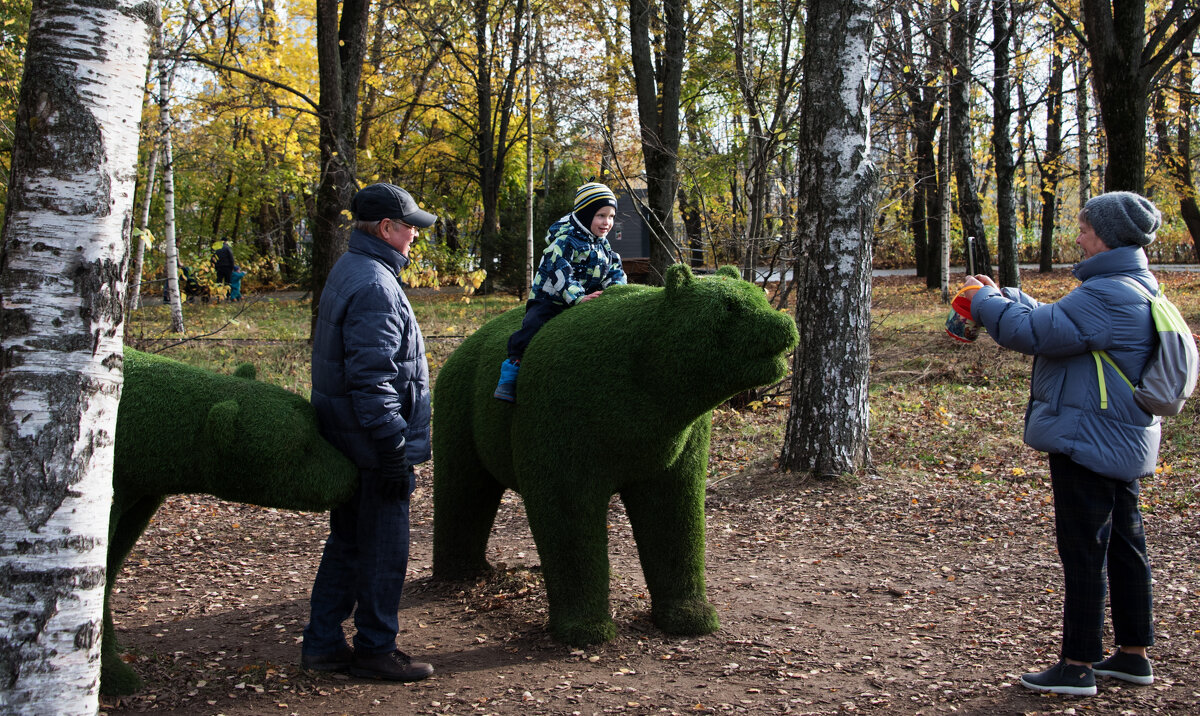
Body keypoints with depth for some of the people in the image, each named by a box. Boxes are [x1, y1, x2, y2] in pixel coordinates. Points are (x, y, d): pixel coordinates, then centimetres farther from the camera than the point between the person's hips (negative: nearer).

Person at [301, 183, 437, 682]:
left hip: (347, 440, 11)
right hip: (371, 445, -11)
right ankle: (375, 649, 14)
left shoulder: (349, 272, 14)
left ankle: (323, 644, 26)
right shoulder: (374, 286, -20)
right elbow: (373, 379, -25)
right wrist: (393, 449, -21)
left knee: (347, 543, 17)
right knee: (382, 549, 2)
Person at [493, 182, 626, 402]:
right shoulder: (566, 240, -15)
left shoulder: (602, 244, 11)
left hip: (585, 298, 7)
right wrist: (578, 297, -34)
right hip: (550, 299, -7)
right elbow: (559, 272, -25)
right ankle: (511, 370, -17)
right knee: (532, 327, -26)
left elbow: (614, 270, 18)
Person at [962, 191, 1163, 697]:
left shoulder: (1108, 295, -21)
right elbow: (1055, 321, 18)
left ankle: (1078, 665, 5)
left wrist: (986, 301, -7)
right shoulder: (1133, 290, 13)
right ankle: (1134, 653, 26)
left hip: (1089, 441, -10)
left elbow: (1032, 332, -23)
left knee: (1084, 550, -3)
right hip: (1122, 441, 10)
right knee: (1124, 543, 15)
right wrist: (1006, 297, 10)